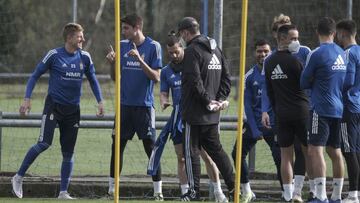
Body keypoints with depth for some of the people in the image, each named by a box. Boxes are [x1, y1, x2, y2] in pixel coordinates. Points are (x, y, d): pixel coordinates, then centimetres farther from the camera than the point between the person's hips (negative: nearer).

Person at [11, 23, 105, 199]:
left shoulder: (85, 57, 4)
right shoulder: (54, 55, -7)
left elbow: (92, 80, 18)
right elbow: (35, 75, 1)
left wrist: (100, 101, 8)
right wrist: (27, 99, -9)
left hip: (73, 110, 4)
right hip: (53, 105, -4)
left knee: (68, 152, 3)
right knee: (44, 143, -19)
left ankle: (63, 192, 9)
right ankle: (19, 177, -6)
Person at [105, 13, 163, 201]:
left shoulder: (153, 46, -5)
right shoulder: (122, 46, 8)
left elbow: (156, 77, -10)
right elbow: (115, 78, 12)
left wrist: (140, 59, -20)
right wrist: (112, 63, -8)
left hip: (144, 105, -4)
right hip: (125, 104, 4)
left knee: (150, 147, -5)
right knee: (117, 145, 5)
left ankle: (158, 191, 0)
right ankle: (112, 189, 12)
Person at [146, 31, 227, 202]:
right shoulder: (166, 71, 9)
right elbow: (164, 92, 7)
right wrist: (164, 102, -16)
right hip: (178, 116, 3)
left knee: (207, 155, -7)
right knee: (181, 158, 4)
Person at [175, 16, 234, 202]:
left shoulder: (192, 51, -12)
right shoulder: (215, 50, 14)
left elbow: (194, 81, -20)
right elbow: (226, 76, 14)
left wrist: (207, 101, -14)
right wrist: (220, 99, 6)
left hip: (195, 112, -8)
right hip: (212, 115, 8)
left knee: (191, 151, -1)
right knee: (215, 149, 16)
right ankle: (233, 185, 13)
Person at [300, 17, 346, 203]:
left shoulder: (317, 54, -11)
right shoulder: (343, 54, 9)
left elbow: (304, 83, -3)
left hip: (322, 109, -7)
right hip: (340, 109, 7)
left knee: (315, 150, -10)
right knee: (335, 152, 13)